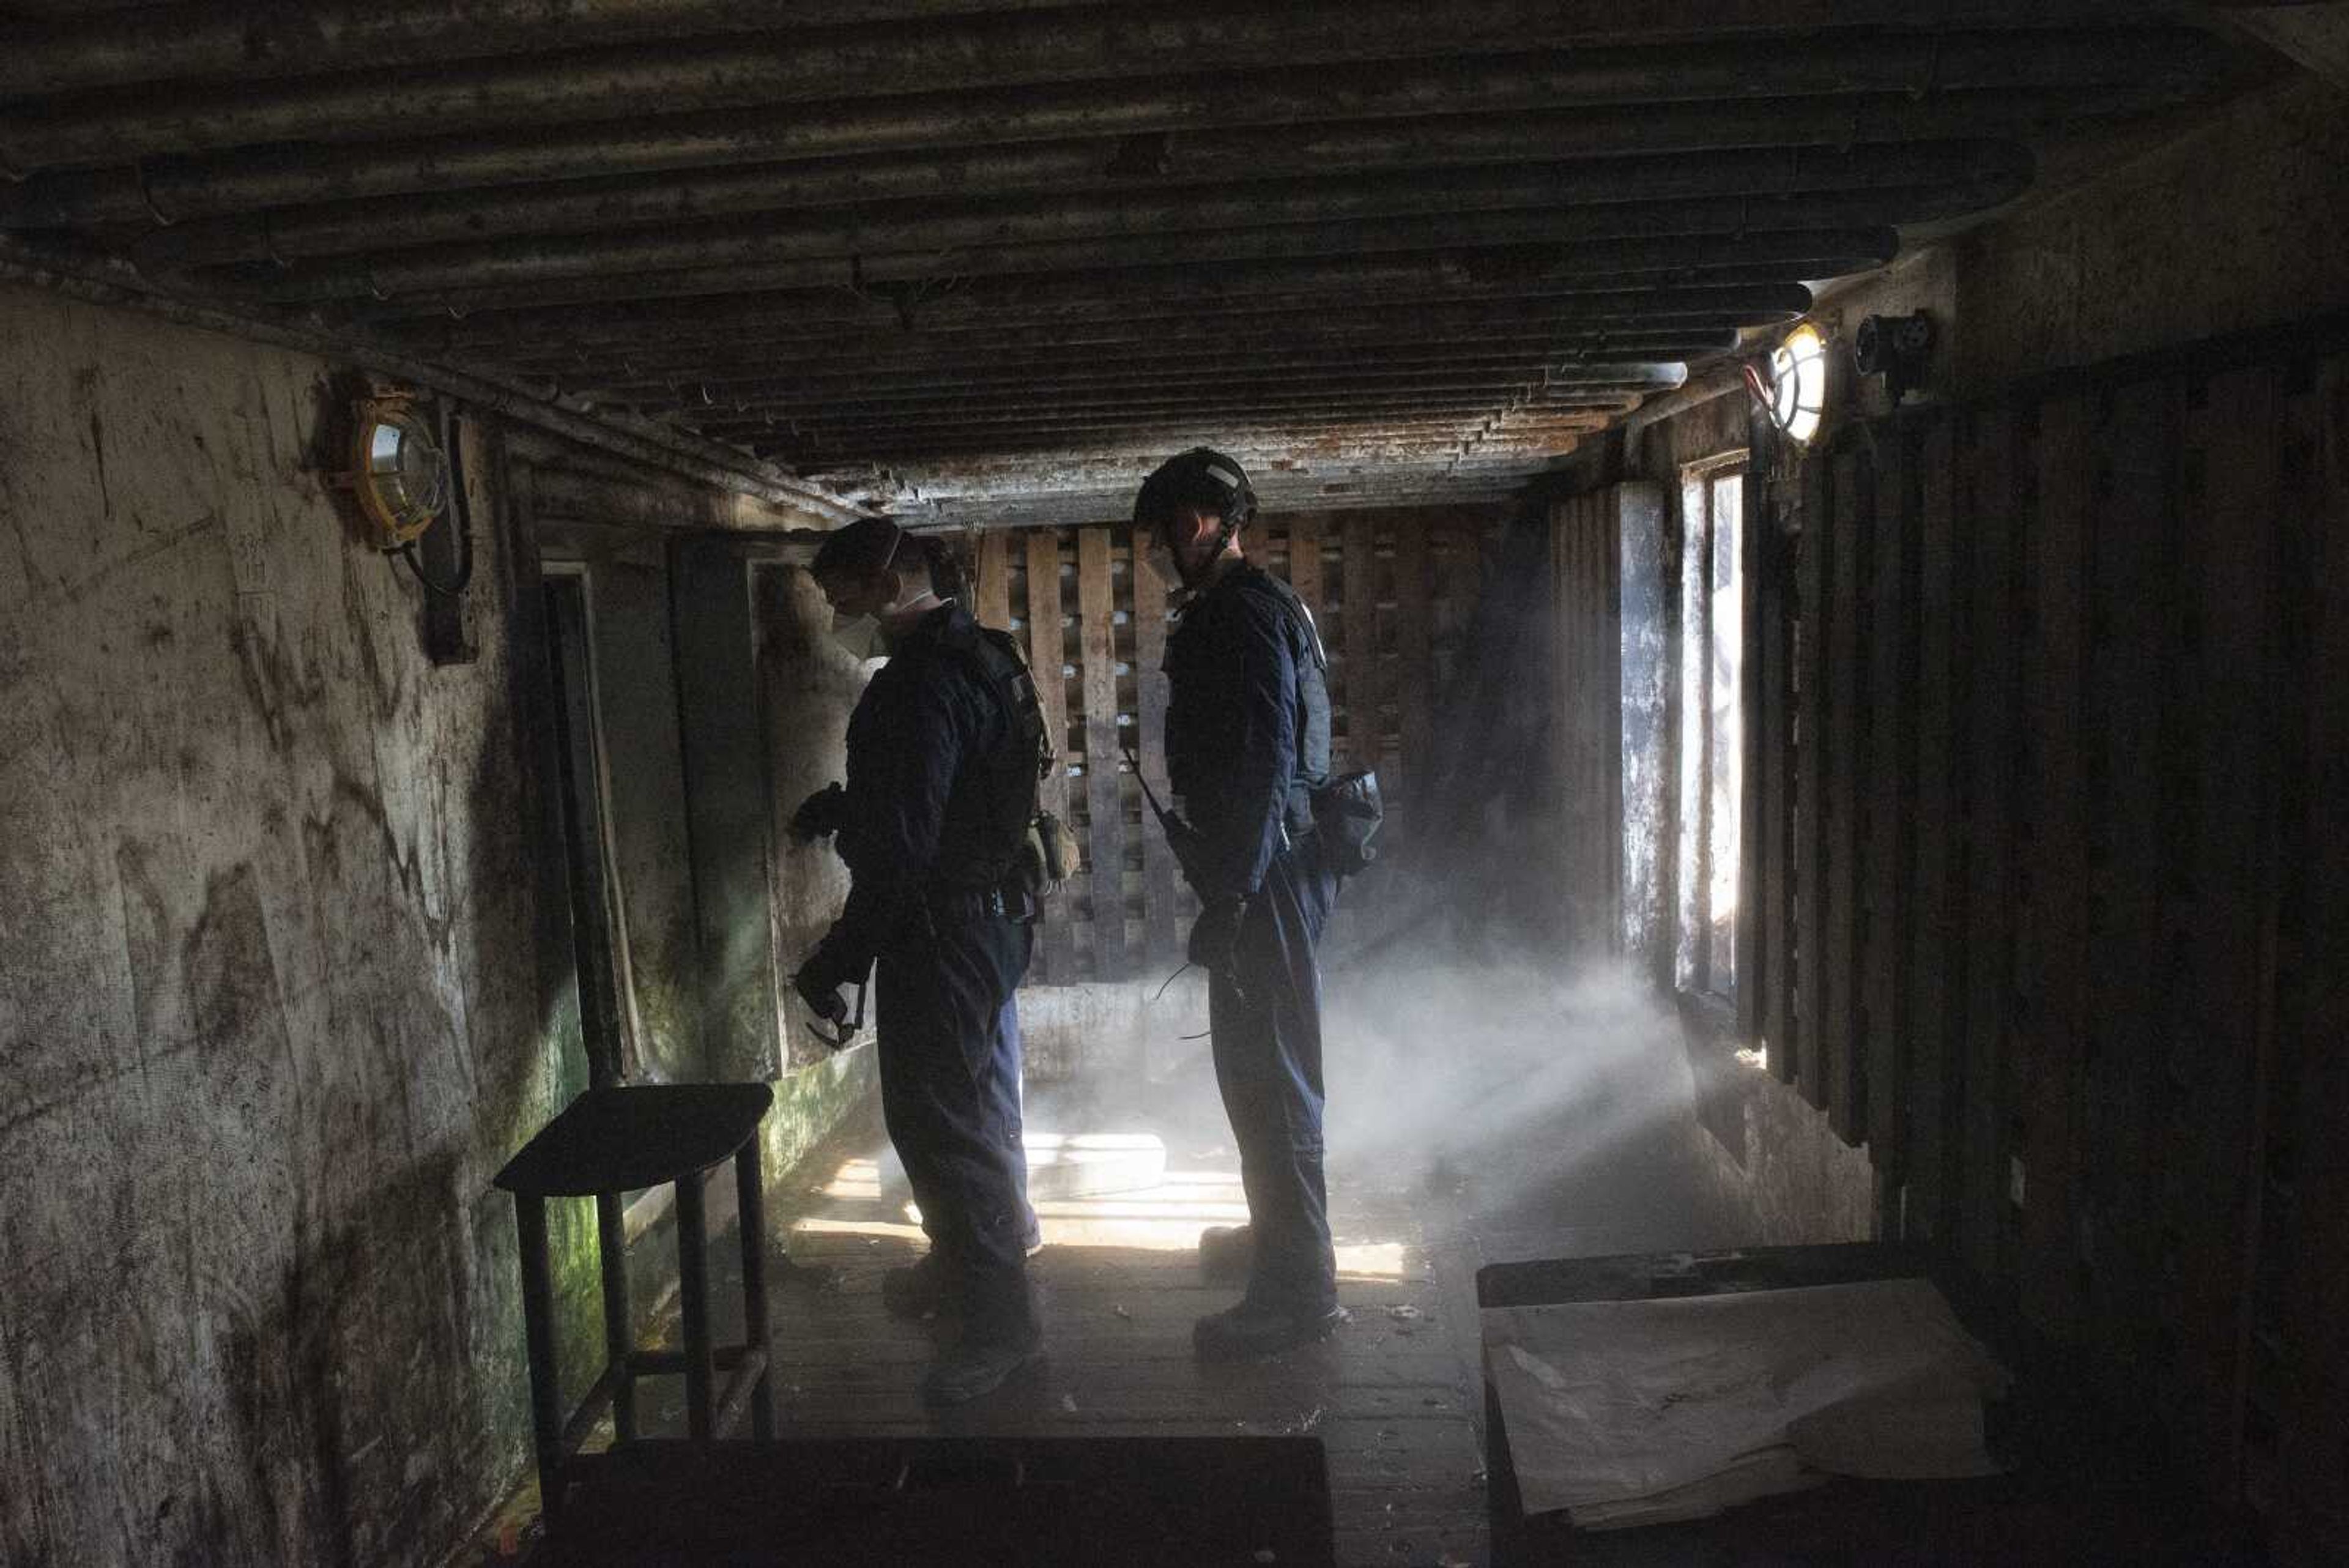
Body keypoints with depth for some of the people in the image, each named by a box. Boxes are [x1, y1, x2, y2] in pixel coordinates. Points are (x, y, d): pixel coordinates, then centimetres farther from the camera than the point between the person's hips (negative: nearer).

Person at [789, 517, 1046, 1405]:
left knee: (938, 1122, -3)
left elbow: (901, 850, -27)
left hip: (940, 932, -11)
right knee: (979, 1105, 22)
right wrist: (844, 807, 9)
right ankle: (968, 1264, 41)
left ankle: (999, 1321, 6)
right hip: (997, 916, 11)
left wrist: (837, 960, -22)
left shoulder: (918, 687, -22)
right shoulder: (983, 658, 11)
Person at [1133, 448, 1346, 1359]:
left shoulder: (1241, 613, -17)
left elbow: (1260, 764, -24)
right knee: (1264, 1072, 22)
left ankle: (1297, 1291, 6)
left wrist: (1228, 897, -23)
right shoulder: (1258, 605, 16)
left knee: (1268, 1079, -4)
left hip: (1263, 875, -11)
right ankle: (1282, 1235, 39)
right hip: (1275, 869, 11)